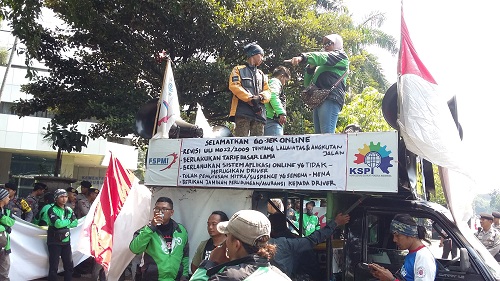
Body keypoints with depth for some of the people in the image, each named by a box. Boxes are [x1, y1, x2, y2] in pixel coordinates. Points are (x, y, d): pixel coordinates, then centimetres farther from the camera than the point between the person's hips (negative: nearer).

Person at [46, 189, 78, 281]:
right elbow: (57, 223, -23)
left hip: (66, 241, 5)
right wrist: (69, 221, -8)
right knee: (54, 267, -2)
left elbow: (75, 223, 3)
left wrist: (63, 224, -11)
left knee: (69, 265, 9)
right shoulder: (52, 210, -10)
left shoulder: (69, 210, 9)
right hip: (54, 242, -5)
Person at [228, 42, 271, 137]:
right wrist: (250, 99, -15)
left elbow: (267, 91, 17)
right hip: (243, 111, -5)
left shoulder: (261, 74, 30)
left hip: (259, 112, 5)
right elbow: (234, 86, -3)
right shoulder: (239, 69, 14)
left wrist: (260, 97, -8)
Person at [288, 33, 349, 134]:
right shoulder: (321, 66, 32)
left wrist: (303, 57, -23)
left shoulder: (341, 55, 12)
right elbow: (307, 83, 28)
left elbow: (324, 58, -9)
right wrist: (310, 68, 10)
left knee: (327, 134, -20)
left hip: (331, 99, -8)